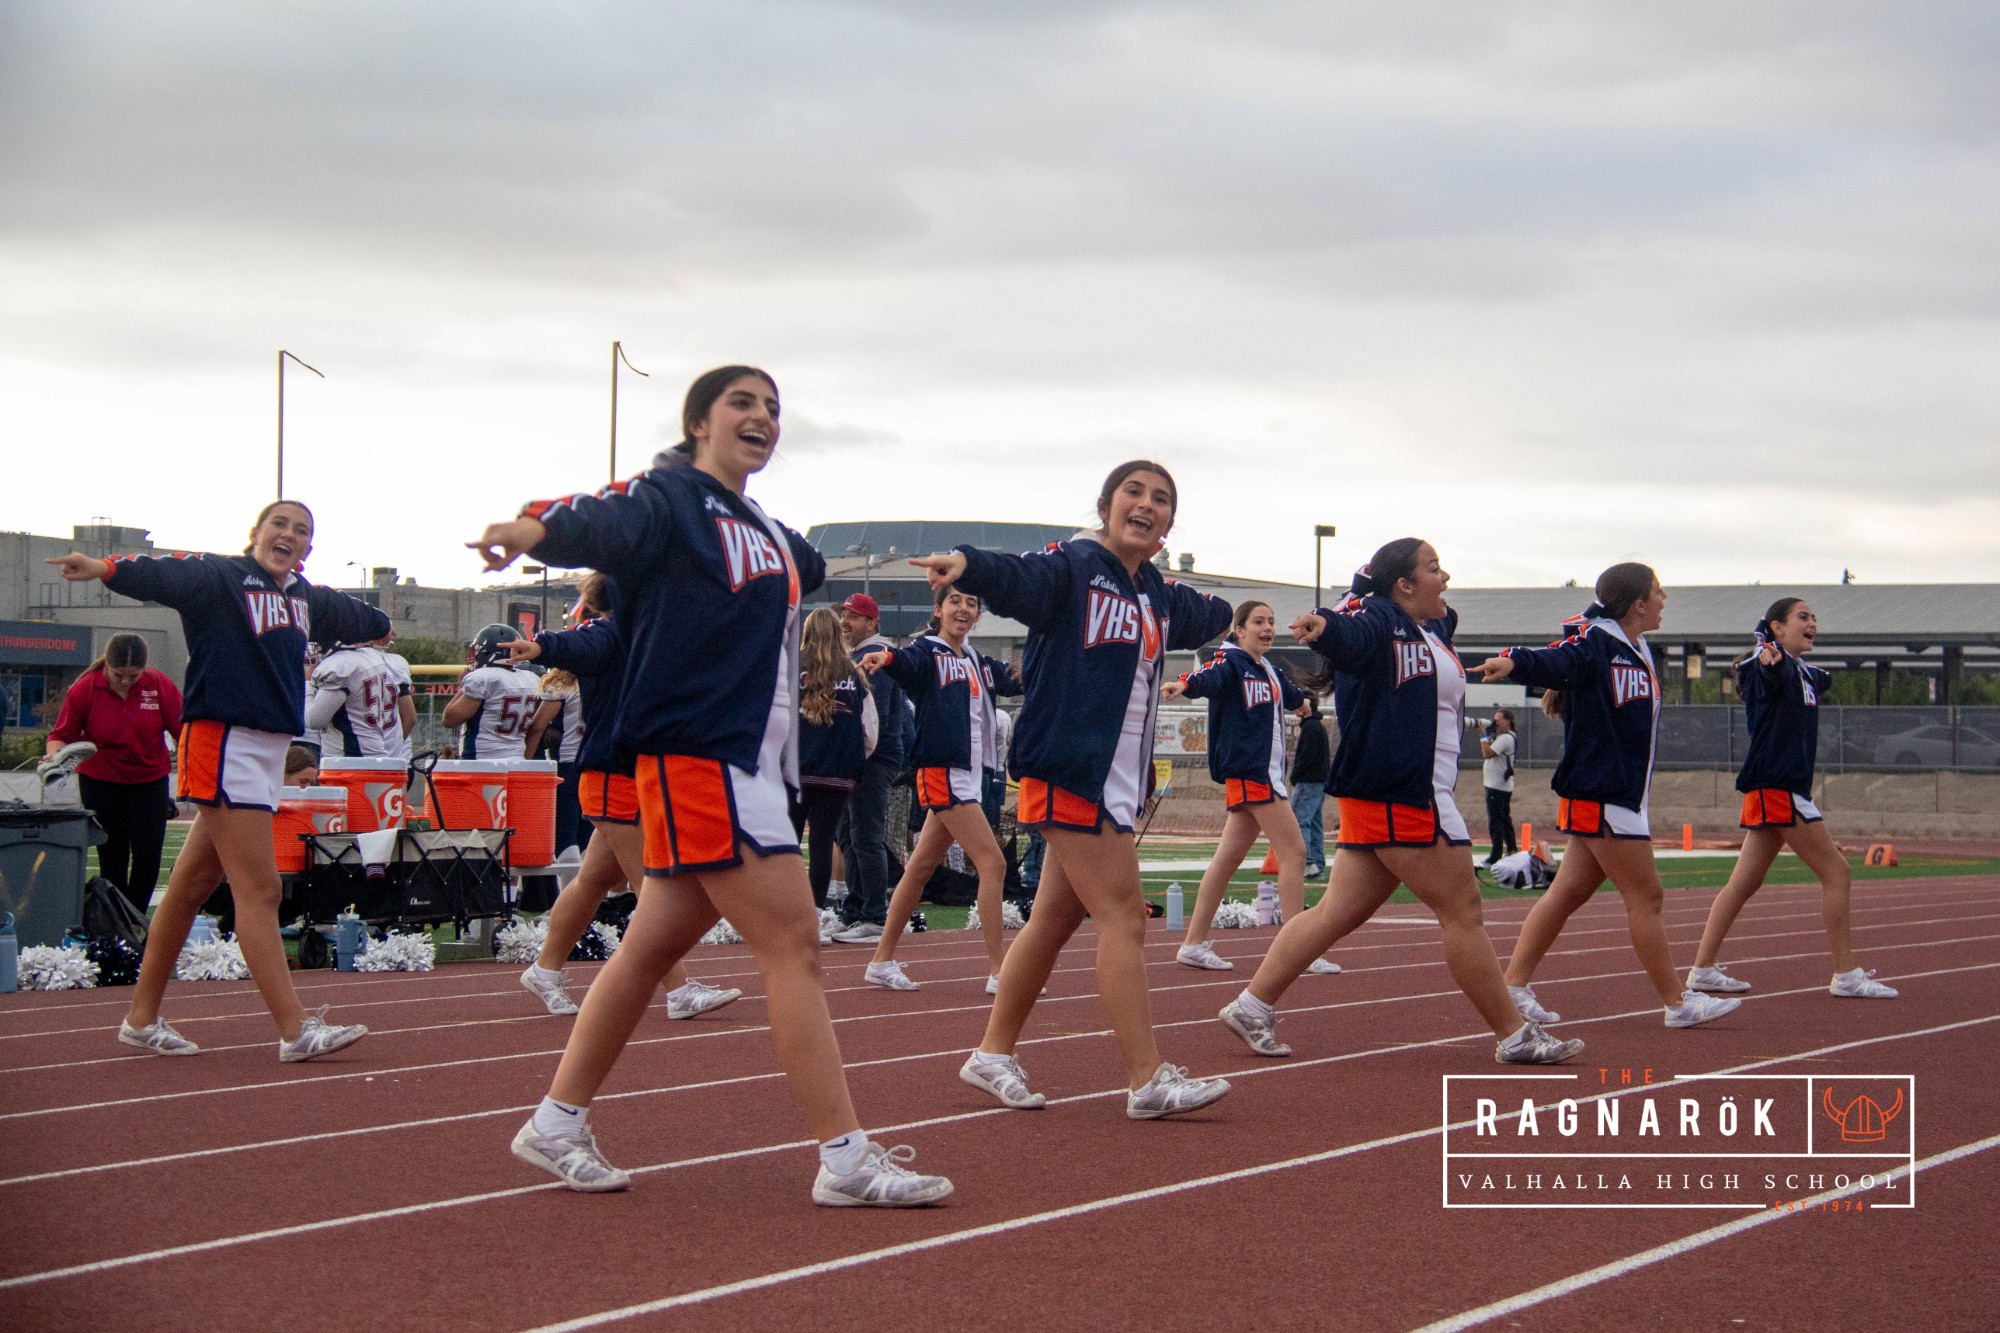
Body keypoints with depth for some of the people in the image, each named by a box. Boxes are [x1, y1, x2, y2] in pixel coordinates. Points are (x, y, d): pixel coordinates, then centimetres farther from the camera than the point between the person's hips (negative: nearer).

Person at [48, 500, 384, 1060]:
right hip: (223, 742, -8)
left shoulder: (307, 599, 16)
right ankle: (297, 1031, -10)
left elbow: (350, 616, 37)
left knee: (194, 883, 13)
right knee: (259, 888, -9)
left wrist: (382, 624, 58)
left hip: (268, 751, 8)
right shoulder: (221, 578, -7)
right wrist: (107, 568, -45)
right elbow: (164, 576, -25)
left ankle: (142, 1018, 21)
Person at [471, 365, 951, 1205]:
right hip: (700, 755, -9)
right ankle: (845, 1160, -9)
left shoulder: (764, 532, 20)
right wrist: (535, 527, -31)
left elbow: (812, 569, 40)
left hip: (752, 763, 9)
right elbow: (601, 526, -21)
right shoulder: (670, 500, -6)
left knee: (652, 947, 12)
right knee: (793, 944, -11)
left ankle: (556, 1126, 21)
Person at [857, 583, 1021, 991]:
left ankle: (881, 962, 19)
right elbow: (909, 662, -30)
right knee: (992, 864, -13)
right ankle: (999, 971, -12)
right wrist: (886, 656, -53)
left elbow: (1018, 679, 27)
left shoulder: (977, 663, 17)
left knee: (921, 868, 12)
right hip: (943, 773, -8)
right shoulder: (928, 652, -8)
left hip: (968, 775, 8)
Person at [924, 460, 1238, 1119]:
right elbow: (1021, 578, -30)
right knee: (1122, 918, -10)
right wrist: (968, 564, -50)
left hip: (1120, 779, 8)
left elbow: (1204, 616, 37)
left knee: (1055, 918, 12)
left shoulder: (1160, 596, 14)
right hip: (1071, 769, -8)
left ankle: (993, 1055, 21)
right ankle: (1149, 1082, -8)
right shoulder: (1073, 566, -9)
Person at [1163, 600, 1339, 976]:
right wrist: (1184, 684, -55)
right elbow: (1209, 678, -33)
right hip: (1248, 772, -8)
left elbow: (1288, 692, 41)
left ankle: (1194, 944, 10)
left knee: (1227, 858, 8)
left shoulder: (1269, 671, 17)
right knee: (1294, 852, -9)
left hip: (1266, 772, 8)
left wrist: (1299, 701, 63)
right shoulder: (1231, 662, -9)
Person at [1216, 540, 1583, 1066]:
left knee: (1336, 914, 9)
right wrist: (1323, 626, -57)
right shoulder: (1378, 618, -11)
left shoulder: (1430, 629, 17)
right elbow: (1353, 634, -36)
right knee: (1462, 911, -3)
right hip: (1400, 797, -10)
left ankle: (1252, 1006, 10)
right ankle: (1514, 1036, 5)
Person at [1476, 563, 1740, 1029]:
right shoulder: (1593, 642, -15)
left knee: (1568, 892, 8)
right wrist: (1514, 662, -51)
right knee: (1645, 896, -3)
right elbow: (1556, 662, -34)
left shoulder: (1639, 651, 13)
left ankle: (1514, 985, 11)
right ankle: (1678, 1003, 5)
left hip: (1623, 794, 9)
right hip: (1601, 794, -9)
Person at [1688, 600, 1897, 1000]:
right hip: (1775, 784, -10)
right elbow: (1771, 676, -37)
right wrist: (1768, 659, -55)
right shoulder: (1772, 664, -13)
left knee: (1745, 883, 8)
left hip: (1784, 788, 10)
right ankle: (1847, 975, -2)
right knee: (1835, 871, -6)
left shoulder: (1802, 672, 16)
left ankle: (1703, 969, 9)